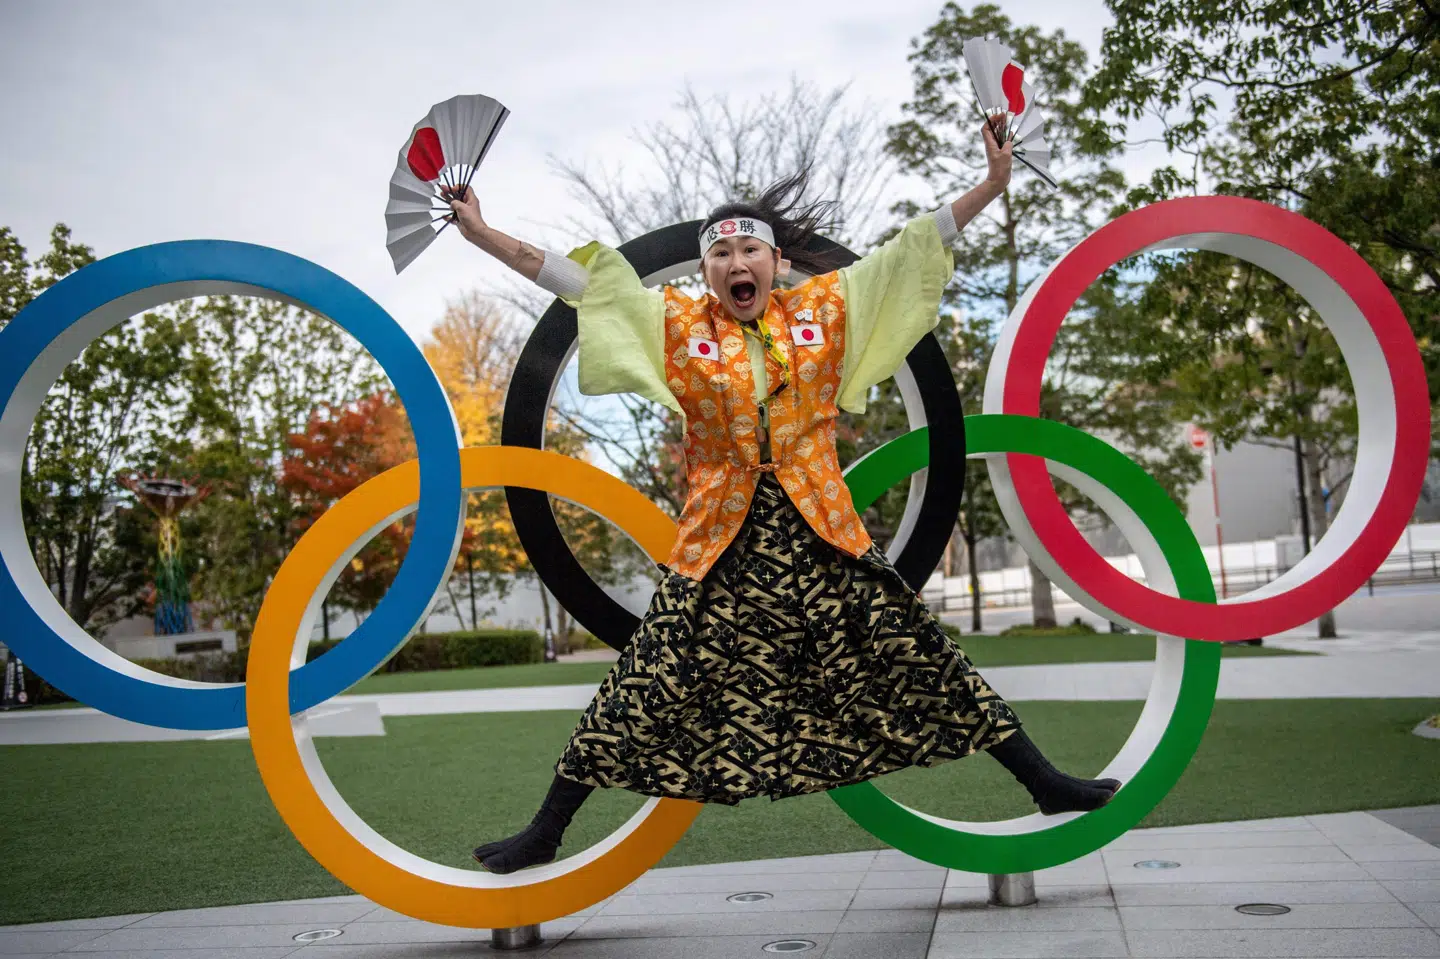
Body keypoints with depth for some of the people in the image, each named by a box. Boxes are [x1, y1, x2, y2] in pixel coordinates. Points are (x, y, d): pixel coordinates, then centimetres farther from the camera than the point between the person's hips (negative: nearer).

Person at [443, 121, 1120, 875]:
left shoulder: (824, 308, 5)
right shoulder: (677, 325, 3)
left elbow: (913, 248, 7)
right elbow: (576, 278, 0)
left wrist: (991, 186, 4)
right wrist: (482, 235, -4)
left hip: (820, 532, 1)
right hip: (721, 542, 0)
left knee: (919, 657, 4)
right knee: (649, 689, 1)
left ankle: (1044, 783, 19)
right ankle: (544, 834, 14)